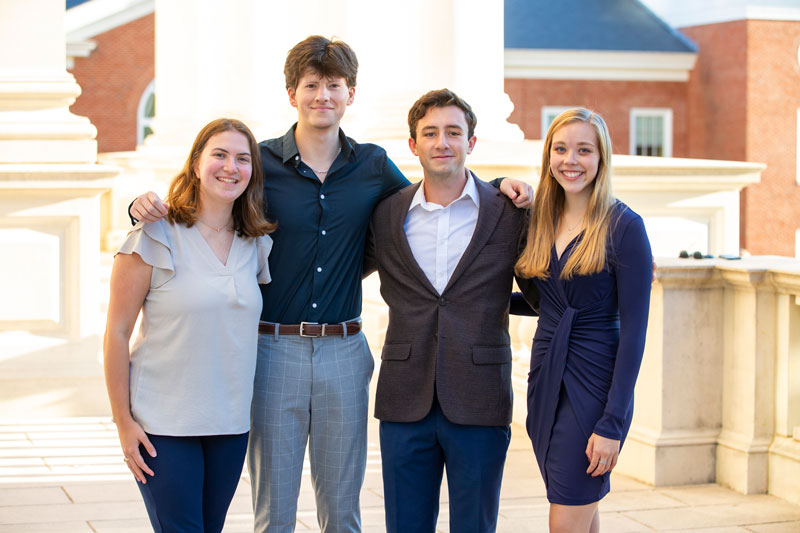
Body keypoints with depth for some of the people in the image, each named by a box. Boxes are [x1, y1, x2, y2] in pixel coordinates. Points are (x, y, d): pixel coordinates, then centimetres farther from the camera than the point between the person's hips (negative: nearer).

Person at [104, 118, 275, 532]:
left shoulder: (256, 245, 8)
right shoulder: (156, 237, -7)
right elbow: (117, 332, -6)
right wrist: (123, 421, -9)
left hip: (231, 423, 5)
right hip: (163, 425, -5)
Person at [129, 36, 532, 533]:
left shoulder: (373, 165, 5)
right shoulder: (260, 162, -2)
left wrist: (499, 187, 2)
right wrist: (149, 205, -20)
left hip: (344, 350, 2)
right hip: (274, 349, -2)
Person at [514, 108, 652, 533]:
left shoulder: (623, 226, -11)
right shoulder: (541, 219, 8)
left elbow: (633, 331, -12)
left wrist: (612, 424, -17)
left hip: (596, 384, -6)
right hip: (546, 382, 6)